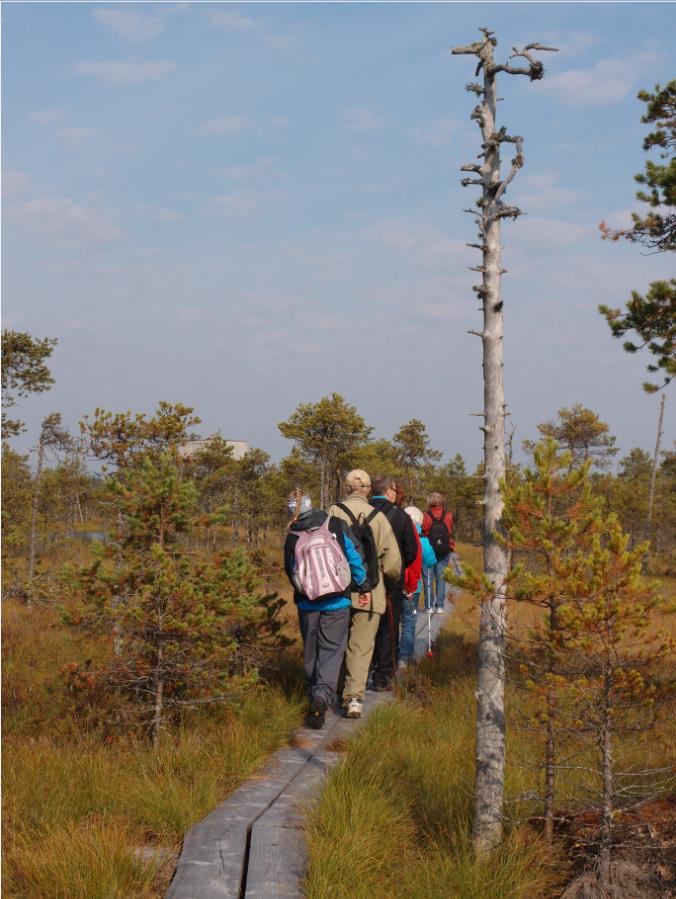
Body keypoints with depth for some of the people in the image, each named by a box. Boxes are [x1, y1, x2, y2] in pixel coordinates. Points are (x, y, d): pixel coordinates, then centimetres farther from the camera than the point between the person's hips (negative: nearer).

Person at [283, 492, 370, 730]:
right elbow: (353, 557, -4)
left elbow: (290, 571, 7)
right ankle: (323, 693, -21)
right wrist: (363, 586, 7)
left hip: (307, 603, 1)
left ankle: (315, 692, 25)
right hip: (337, 602, -1)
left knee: (311, 650, 15)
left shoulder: (292, 538, -3)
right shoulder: (336, 526, -6)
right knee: (332, 649, -1)